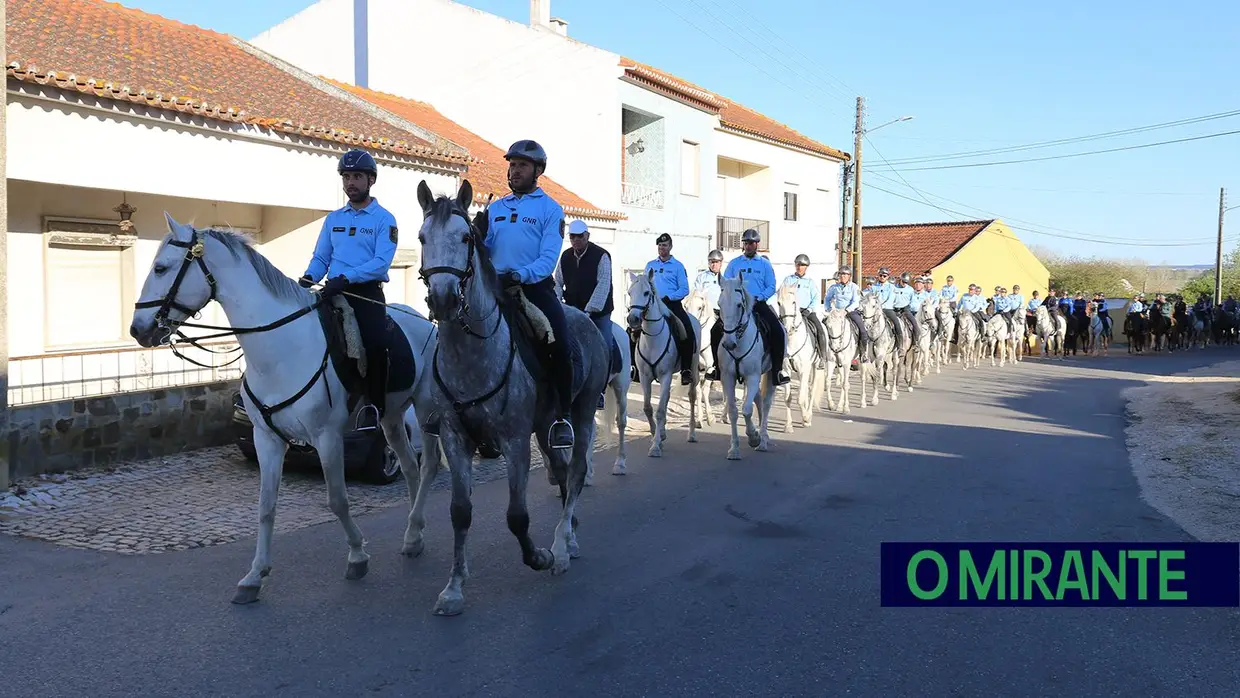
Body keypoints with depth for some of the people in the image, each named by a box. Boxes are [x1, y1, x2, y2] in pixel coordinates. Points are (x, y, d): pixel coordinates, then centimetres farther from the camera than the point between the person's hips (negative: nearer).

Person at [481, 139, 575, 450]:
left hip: (535, 287, -4)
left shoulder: (550, 209, 4)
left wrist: (519, 276, -27)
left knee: (559, 344, -24)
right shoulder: (495, 208, 19)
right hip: (496, 287, 5)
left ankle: (563, 416, -11)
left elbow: (549, 258, -9)